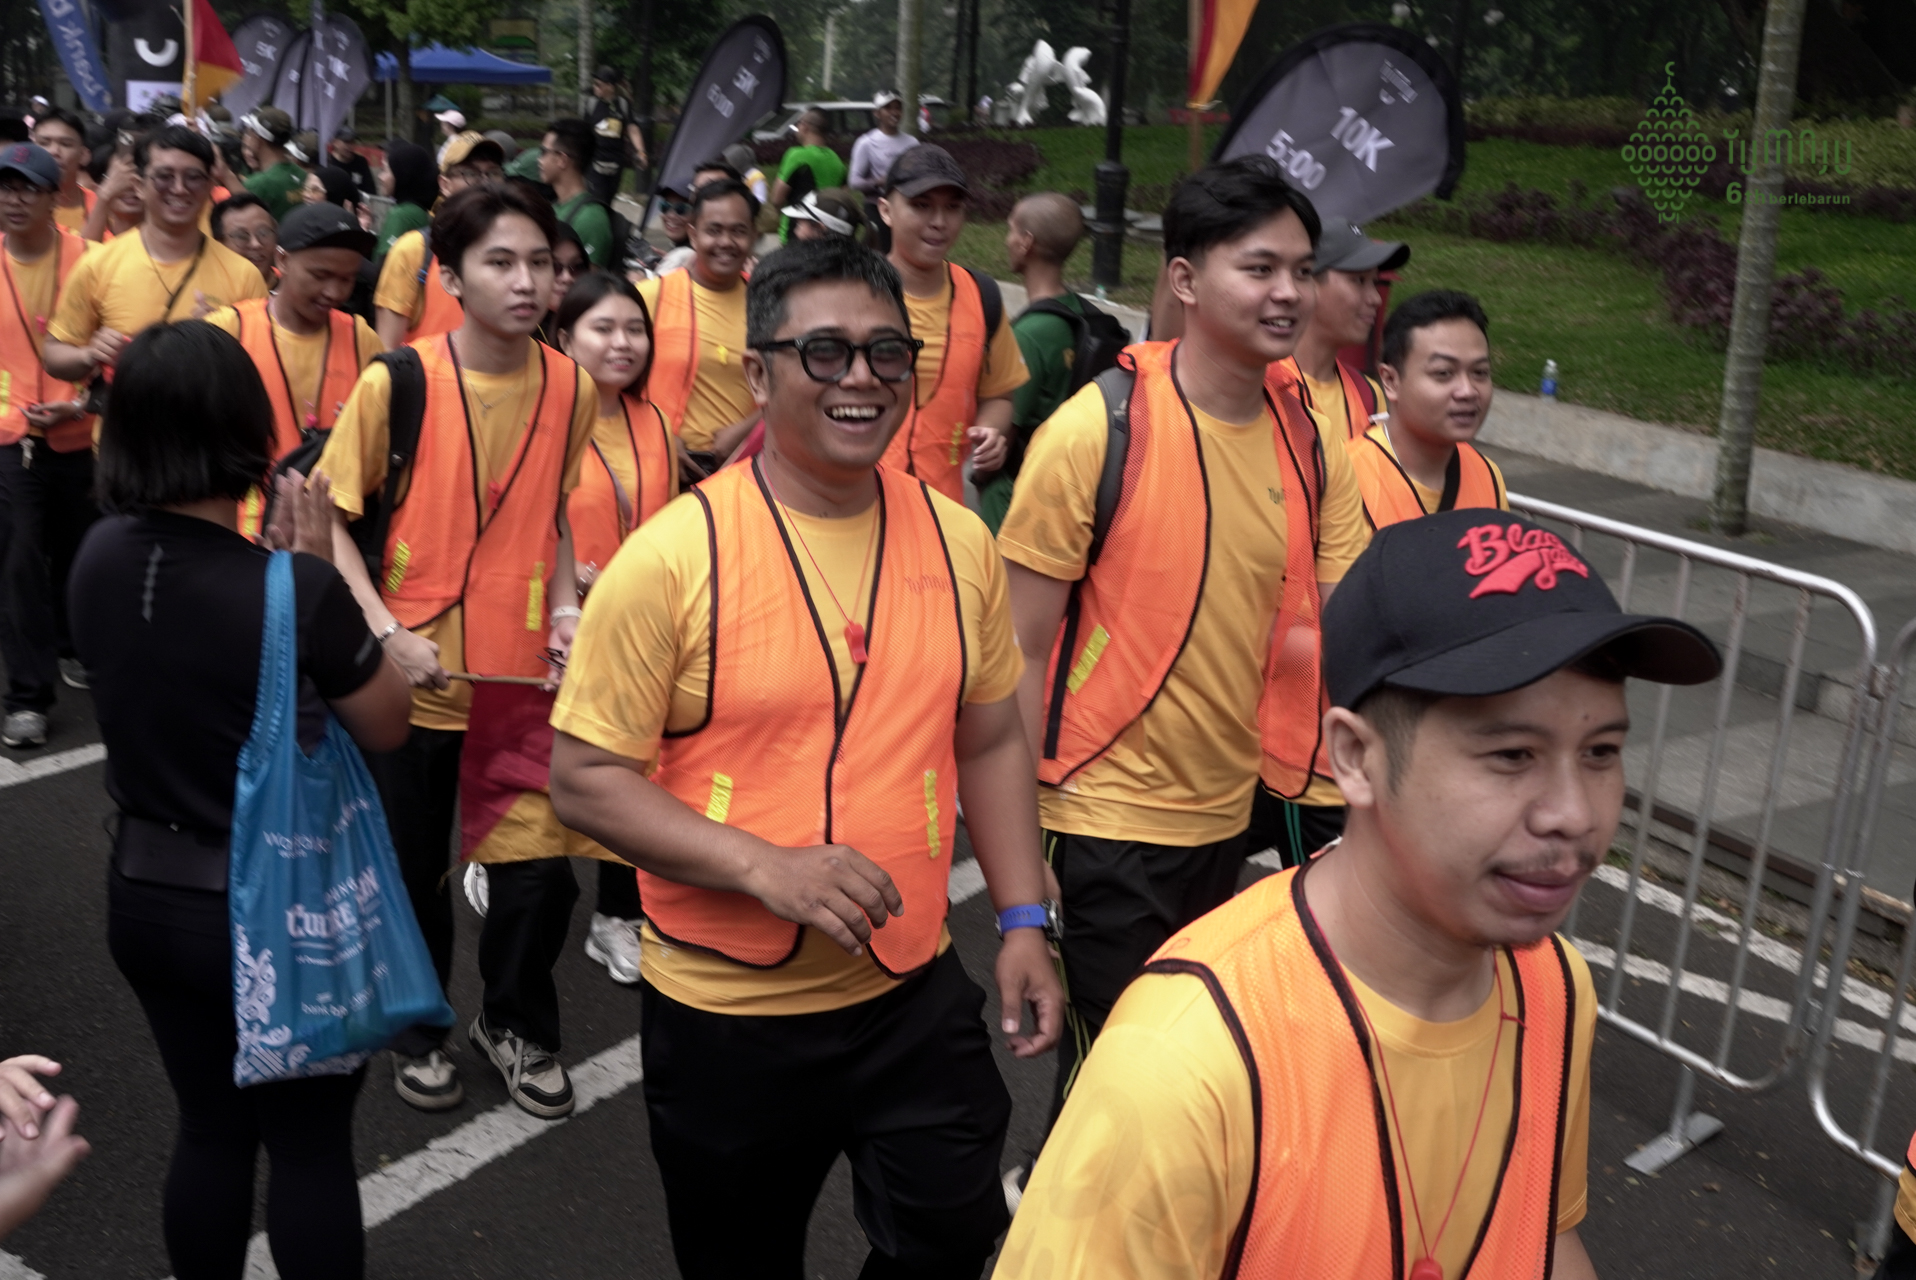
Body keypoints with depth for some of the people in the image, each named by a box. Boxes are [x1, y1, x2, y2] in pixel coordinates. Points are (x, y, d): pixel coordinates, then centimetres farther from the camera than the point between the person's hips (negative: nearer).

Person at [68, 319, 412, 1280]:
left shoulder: (99, 558, -6)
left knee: (210, 1127, 22)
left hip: (145, 900, 6)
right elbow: (387, 725, -9)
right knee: (310, 1145, 13)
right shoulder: (297, 589, -25)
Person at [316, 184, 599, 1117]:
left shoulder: (572, 390, -2)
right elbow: (328, 516, -6)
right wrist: (387, 631, -16)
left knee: (539, 865, 8)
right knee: (413, 866, 13)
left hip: (527, 677, 2)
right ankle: (417, 1031, 38)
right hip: (416, 680, -2)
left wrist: (566, 605, -2)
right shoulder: (395, 384, -13)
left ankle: (515, 1023, 35)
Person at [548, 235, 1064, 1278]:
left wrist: (1023, 921, 4)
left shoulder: (958, 542, 0)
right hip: (725, 1011, -2)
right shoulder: (674, 555, -14)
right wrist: (767, 866, -23)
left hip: (916, 994, 3)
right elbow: (585, 779, -12)